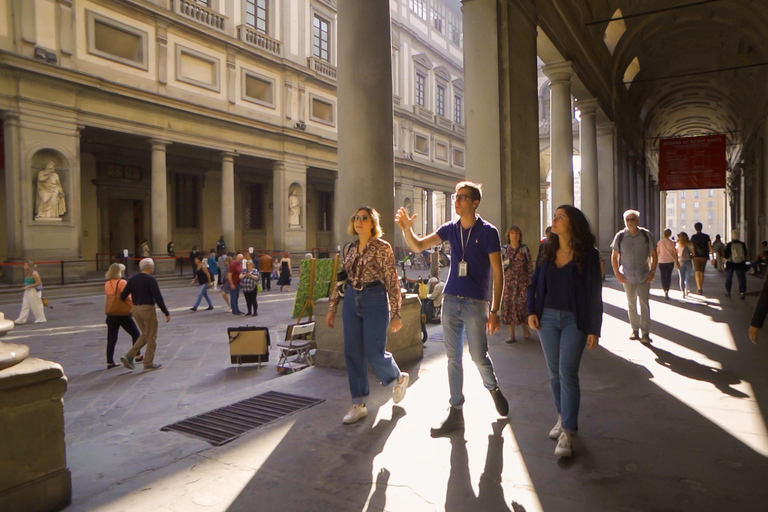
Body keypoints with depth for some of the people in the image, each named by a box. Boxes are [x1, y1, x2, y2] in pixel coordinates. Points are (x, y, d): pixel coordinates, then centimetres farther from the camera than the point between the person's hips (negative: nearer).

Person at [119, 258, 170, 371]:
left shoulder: (132, 279, 8)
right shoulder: (151, 280, -12)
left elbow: (123, 295, 7)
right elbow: (158, 298, -15)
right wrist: (166, 313, -11)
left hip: (136, 309, 7)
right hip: (147, 309, -7)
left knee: (145, 335, 21)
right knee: (151, 337, 5)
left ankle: (129, 356, 9)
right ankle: (149, 364, 10)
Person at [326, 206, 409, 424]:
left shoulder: (383, 248, -6)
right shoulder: (351, 249, 10)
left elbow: (392, 282, -7)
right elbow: (341, 280, 14)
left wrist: (395, 314, -10)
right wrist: (332, 308, 12)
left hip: (375, 301, -6)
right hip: (351, 301, 6)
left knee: (374, 353, -2)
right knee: (352, 354, 4)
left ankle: (399, 378, 30)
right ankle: (358, 404, 15)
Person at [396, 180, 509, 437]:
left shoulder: (488, 231, -6)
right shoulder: (450, 229, 7)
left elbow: (498, 273, -7)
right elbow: (418, 246, 3)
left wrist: (494, 311, -11)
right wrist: (407, 229, -18)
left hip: (475, 303, -4)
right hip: (450, 301, 4)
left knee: (479, 355, 2)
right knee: (453, 358, 7)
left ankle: (493, 388, 34)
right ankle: (456, 412, 16)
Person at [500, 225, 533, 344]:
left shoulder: (524, 249, 3)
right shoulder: (504, 250, 7)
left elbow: (530, 266, 2)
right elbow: (501, 267, 14)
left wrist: (530, 282, -2)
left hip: (522, 282, -1)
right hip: (508, 282, 1)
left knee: (523, 304, -6)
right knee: (508, 305, -3)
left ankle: (525, 328, 20)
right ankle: (511, 334, 5)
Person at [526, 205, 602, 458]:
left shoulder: (588, 254, -6)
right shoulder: (548, 251, 5)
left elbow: (594, 293, -6)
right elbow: (534, 283, 12)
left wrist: (594, 329, -8)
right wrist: (531, 311, 0)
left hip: (574, 320, -4)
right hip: (547, 317, 4)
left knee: (567, 373, -10)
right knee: (554, 373, 11)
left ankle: (567, 433, -3)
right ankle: (562, 417, 30)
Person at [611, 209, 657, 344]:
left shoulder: (646, 235, -4)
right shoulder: (620, 236, -3)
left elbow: (653, 255, 4)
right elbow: (614, 256, 4)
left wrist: (652, 271, -4)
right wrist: (617, 273, -2)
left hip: (644, 276, -1)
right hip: (627, 277, 1)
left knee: (644, 303, -3)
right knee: (631, 303, 11)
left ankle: (645, 332, 1)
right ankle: (635, 330, 22)